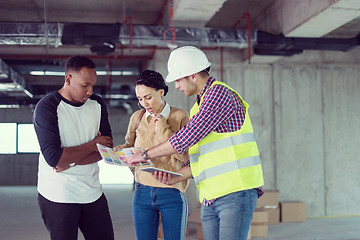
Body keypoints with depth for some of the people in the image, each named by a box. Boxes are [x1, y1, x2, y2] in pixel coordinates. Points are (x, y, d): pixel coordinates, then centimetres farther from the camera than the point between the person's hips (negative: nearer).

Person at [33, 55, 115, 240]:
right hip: (57, 197, -5)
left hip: (92, 192, 5)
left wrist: (71, 161, -14)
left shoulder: (97, 105, 5)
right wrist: (94, 144, -11)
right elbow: (54, 158, -21)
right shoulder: (46, 107, -12)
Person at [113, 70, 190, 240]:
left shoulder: (180, 117, -3)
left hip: (172, 194, -3)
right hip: (143, 193, 3)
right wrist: (118, 151, -5)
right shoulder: (137, 117, 6)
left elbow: (186, 156, -7)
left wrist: (164, 131, -13)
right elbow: (129, 145, 17)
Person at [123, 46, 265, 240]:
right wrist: (174, 177, 5)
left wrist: (146, 155, -6)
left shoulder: (219, 93, -8)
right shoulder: (198, 107, 21)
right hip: (209, 199, 8)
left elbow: (188, 137, -15)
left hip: (236, 193, -8)